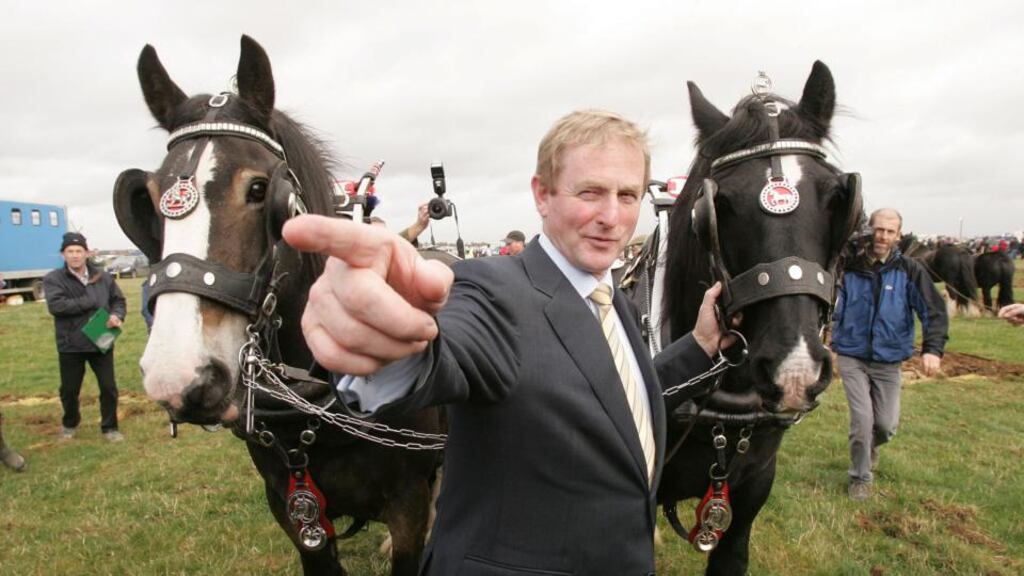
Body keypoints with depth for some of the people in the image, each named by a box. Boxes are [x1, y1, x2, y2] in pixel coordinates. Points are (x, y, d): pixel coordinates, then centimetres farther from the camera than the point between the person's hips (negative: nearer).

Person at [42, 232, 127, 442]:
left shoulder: (103, 277, 2)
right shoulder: (53, 279, -6)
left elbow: (118, 299, 12)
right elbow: (55, 305, -21)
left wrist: (117, 315, -10)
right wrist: (90, 301, -20)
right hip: (70, 345, -1)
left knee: (108, 387, 5)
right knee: (69, 389, 14)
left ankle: (109, 427, 22)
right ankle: (69, 424, 40)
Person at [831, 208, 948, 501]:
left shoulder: (909, 271, -6)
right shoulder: (851, 268, -6)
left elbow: (934, 311, -9)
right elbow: (835, 309, -1)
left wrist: (933, 348, -21)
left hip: (889, 361, 1)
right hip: (852, 358, -1)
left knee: (887, 424, 6)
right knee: (862, 421, -5)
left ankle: (871, 445, 42)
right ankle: (861, 478, 17)